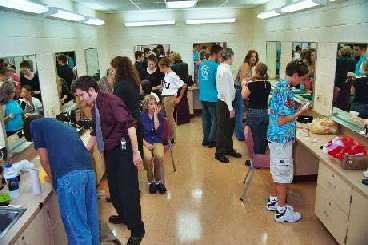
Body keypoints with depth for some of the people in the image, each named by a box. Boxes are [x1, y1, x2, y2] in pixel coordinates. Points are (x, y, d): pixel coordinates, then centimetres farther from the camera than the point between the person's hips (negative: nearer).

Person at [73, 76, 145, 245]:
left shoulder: (111, 101, -16)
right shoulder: (94, 107, 11)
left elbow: (129, 125, -22)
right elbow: (95, 133, 22)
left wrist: (135, 152, -24)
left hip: (123, 150, -8)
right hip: (109, 152, 8)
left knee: (128, 191, -1)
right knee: (113, 188, 19)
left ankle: (137, 230, 15)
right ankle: (123, 216, 43)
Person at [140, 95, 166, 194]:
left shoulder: (160, 115, 2)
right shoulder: (141, 115, -1)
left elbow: (158, 130, -13)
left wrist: (155, 115, -12)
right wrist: (146, 143, -12)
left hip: (157, 141, 1)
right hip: (145, 142, -1)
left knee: (159, 156, -31)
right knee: (148, 157, -32)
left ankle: (158, 180, -7)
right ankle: (150, 181, -7)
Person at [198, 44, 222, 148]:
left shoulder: (202, 64, 7)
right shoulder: (215, 66, -15)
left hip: (202, 97, 7)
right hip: (212, 97, -7)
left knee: (205, 119, 16)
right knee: (215, 120, 6)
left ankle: (205, 139, 24)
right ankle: (211, 141, 12)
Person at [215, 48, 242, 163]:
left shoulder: (222, 68, 9)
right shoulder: (225, 70, -21)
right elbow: (226, 91, -23)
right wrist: (230, 108, -20)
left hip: (225, 102, 9)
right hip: (224, 104, -9)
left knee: (229, 127, 20)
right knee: (222, 128, 4)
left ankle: (229, 149, 35)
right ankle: (219, 153, 18)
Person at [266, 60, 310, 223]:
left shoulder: (280, 86, 7)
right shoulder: (285, 91, -22)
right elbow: (282, 121, -23)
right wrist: (300, 112, -12)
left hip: (276, 137, 10)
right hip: (282, 139, -10)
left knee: (278, 171, 21)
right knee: (284, 174, 2)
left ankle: (273, 201, 36)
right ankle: (281, 211, 15)